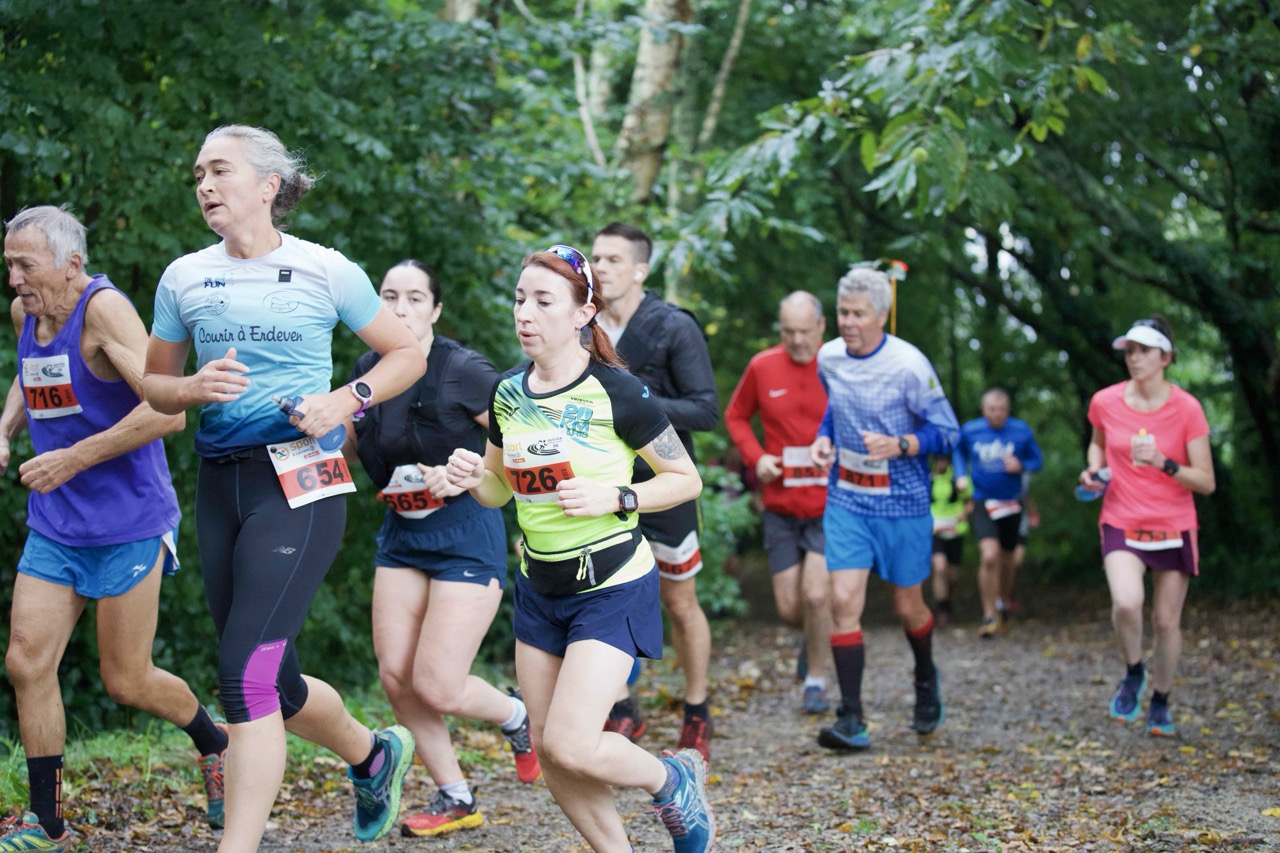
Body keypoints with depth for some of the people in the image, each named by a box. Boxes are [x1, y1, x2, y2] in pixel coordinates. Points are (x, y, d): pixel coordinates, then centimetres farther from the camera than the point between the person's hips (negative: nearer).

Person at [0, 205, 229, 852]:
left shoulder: (103, 308, -19)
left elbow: (167, 409, -27)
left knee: (127, 683, 2)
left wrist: (72, 459, -23)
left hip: (127, 525, -7)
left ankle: (216, 744, 31)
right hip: (54, 527, 7)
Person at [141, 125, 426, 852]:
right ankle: (374, 754, 42)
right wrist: (195, 389, -8)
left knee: (247, 674, -17)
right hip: (219, 485, 5)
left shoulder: (327, 272, -2)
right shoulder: (184, 278, 7)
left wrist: (347, 401, -10)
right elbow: (154, 386, 15)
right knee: (275, 683, 13)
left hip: (300, 484, -5)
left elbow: (408, 353, 7)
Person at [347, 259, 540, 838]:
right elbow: (350, 441, 18)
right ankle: (455, 799, 15)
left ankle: (517, 717, 24)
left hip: (465, 534, -6)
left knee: (437, 687, -10)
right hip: (401, 533, 6)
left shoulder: (463, 370, -15)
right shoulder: (370, 369, 2)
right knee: (396, 675, -2)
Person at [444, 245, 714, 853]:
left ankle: (673, 780, 15)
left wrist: (615, 497, -23)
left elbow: (686, 479, -8)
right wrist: (472, 478, -9)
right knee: (548, 751, 8)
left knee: (571, 747, -15)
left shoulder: (617, 394, -16)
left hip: (612, 587, -6)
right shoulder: (508, 393, 1)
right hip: (538, 588, 6)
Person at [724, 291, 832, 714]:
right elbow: (736, 415, 14)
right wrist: (755, 456, -2)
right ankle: (815, 637, 41)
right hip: (780, 507, 3)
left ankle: (816, 680, 9)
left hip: (828, 504, -2)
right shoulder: (762, 367, -1)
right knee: (788, 607, 5)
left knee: (816, 595, -12)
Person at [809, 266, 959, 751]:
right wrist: (824, 438, 0)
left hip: (902, 500, -3)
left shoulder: (909, 366, -16)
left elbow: (946, 430, -10)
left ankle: (926, 679, 43)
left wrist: (899, 445, -26)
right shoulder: (828, 359, 0)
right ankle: (851, 721, -9)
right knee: (843, 601, -11)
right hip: (845, 497, 3)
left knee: (907, 606, 10)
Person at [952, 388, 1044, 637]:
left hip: (1011, 504, 2)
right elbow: (959, 451, 17)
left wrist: (1021, 466, -17)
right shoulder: (970, 430, -3)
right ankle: (989, 616, -9)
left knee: (1006, 561, 13)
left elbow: (1037, 460, 4)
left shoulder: (1021, 431, -4)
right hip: (983, 504, -2)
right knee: (989, 556, -21)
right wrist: (961, 474, 0)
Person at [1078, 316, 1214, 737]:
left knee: (1167, 620, 5)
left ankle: (1160, 704, 29)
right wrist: (1093, 470, -1)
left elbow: (1206, 482, -10)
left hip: (1174, 528, 0)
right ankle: (1133, 674, 4)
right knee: (1126, 603, -26)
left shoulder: (1187, 409, -11)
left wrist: (1163, 464, -25)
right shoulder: (1105, 402, -4)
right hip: (1122, 523, 0)